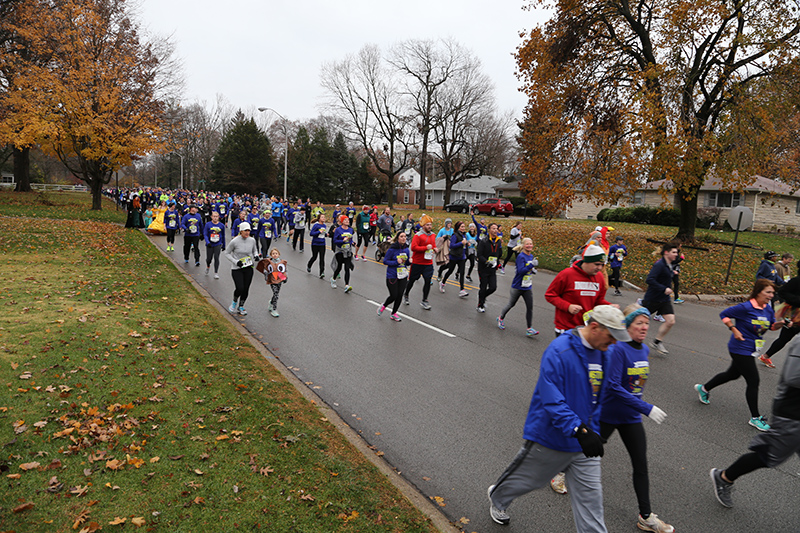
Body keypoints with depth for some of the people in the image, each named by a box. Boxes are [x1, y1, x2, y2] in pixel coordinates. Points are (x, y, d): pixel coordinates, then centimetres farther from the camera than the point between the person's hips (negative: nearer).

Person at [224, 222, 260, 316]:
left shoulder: (252, 240, -1)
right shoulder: (235, 241, -13)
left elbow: (255, 250, 18)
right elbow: (227, 253, -2)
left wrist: (256, 256, -5)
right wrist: (235, 262, -15)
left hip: (249, 268, 4)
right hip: (237, 269, -4)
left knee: (246, 289, 5)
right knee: (240, 288, -14)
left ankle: (241, 306, 27)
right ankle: (234, 302, 18)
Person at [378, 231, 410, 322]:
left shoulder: (406, 249, 3)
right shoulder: (392, 249, -14)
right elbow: (385, 261, -10)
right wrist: (396, 262, -22)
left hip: (403, 276, 5)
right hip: (392, 276, -5)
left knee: (400, 296, 6)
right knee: (394, 296, -3)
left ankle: (393, 313, 25)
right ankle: (383, 306, 29)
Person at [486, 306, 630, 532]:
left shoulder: (602, 354, 1)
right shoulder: (558, 351, -25)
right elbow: (551, 400, -30)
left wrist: (594, 432, 18)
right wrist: (579, 429, -38)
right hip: (549, 437, -5)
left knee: (590, 496, 6)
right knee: (525, 479, 17)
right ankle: (497, 498, 47)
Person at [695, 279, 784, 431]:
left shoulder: (768, 309, 1)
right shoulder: (746, 307, -21)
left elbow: (771, 326, 12)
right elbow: (724, 314, -12)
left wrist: (780, 324, -9)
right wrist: (734, 330, -19)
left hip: (752, 350, 9)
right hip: (741, 349, -9)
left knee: (733, 374, 23)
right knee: (753, 381, -6)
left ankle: (704, 388, 42)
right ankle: (755, 418, 8)